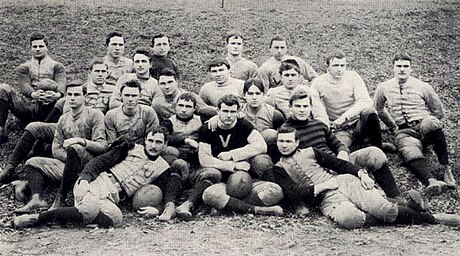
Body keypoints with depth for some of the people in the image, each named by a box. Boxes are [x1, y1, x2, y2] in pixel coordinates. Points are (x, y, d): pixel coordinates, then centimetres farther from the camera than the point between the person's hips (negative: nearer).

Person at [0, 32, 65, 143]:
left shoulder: (57, 66, 19)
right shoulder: (24, 68, 23)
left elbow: (61, 84, -2)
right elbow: (24, 86, 2)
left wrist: (58, 94, -29)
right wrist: (34, 94, -24)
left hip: (46, 107, -2)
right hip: (27, 103, 2)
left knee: (47, 84, -34)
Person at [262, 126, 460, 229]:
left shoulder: (310, 152, 19)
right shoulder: (277, 170, 12)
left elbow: (340, 164, 17)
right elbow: (293, 194, -2)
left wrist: (361, 173, -1)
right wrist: (321, 186, -9)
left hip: (344, 181, 3)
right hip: (327, 200, -3)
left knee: (383, 209, -21)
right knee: (347, 218, -39)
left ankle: (434, 217, -7)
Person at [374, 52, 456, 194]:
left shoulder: (423, 87, 9)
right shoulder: (384, 88, 12)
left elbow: (439, 111, 18)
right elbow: (378, 109, 28)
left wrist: (427, 123, 8)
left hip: (424, 127, 0)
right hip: (403, 132, 0)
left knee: (431, 123, -40)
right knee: (411, 155, -36)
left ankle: (446, 168, -36)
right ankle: (431, 181, -62)